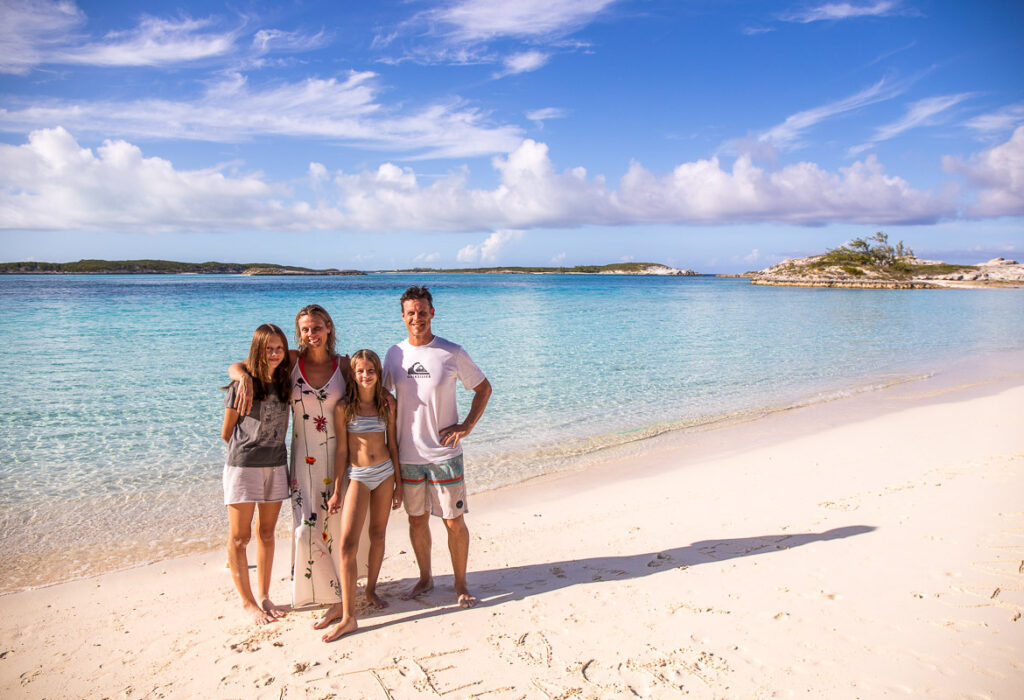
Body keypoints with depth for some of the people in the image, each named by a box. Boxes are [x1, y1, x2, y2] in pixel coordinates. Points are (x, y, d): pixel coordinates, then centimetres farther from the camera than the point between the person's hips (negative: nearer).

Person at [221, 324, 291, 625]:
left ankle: (264, 596, 25)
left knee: (267, 533, 13)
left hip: (276, 466, 4)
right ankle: (247, 600, 17)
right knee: (240, 537, 3)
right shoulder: (242, 385, -10)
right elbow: (227, 432, -2)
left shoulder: (285, 382, 2)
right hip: (243, 465, -4)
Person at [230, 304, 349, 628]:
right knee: (307, 527, -5)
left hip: (338, 456, 0)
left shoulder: (343, 364, -1)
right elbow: (235, 366, 0)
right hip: (304, 458, 0)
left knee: (336, 525, 6)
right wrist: (245, 377, -24)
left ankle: (337, 594, 23)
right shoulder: (292, 360, -2)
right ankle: (335, 598, 11)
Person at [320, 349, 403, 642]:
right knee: (348, 543, -11)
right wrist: (337, 490, -2)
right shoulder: (344, 407, -4)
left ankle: (371, 590, 33)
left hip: (385, 473, 3)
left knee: (378, 535, 12)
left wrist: (398, 482, 8)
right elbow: (341, 450, -2)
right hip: (358, 476, -3)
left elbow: (392, 444, 7)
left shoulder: (387, 403, 3)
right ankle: (348, 617, -8)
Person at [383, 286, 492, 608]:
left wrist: (467, 426, -6)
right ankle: (425, 578, 32)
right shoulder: (394, 354, 3)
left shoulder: (452, 353, -6)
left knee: (454, 522, 3)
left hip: (444, 453, -3)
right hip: (407, 454, 3)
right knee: (417, 520, 14)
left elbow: (484, 388, 4)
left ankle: (461, 584, 21)